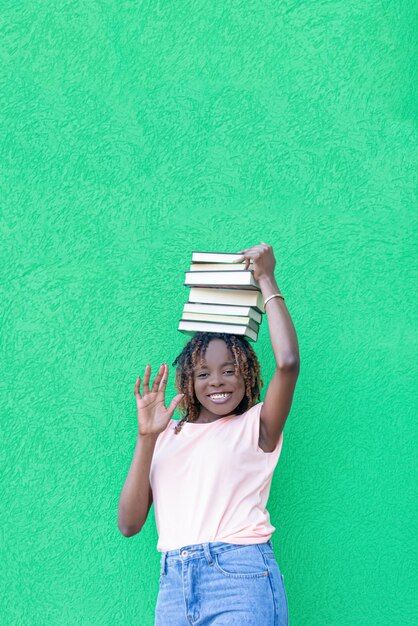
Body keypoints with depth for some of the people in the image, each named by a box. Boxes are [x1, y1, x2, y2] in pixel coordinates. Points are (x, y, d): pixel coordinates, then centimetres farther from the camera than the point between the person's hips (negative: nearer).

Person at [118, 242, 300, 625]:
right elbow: (129, 523, 6)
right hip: (172, 586, 3)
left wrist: (266, 280, -1)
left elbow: (288, 362, -13)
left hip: (240, 579, -3)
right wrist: (146, 437, -4)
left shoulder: (254, 427, 7)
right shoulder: (166, 436, 15)